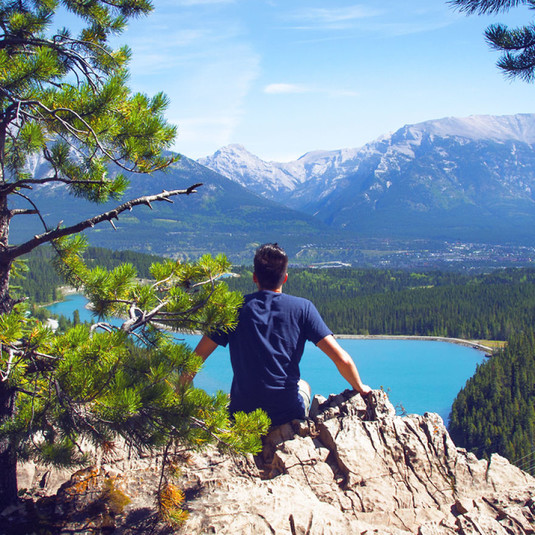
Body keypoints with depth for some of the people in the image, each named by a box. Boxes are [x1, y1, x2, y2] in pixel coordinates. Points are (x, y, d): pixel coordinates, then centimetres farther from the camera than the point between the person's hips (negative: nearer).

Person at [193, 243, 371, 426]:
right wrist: (360, 388, 10)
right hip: (289, 415, 0)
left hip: (241, 416, 1)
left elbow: (197, 357, -1)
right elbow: (342, 359, -8)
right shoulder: (302, 307, -4)